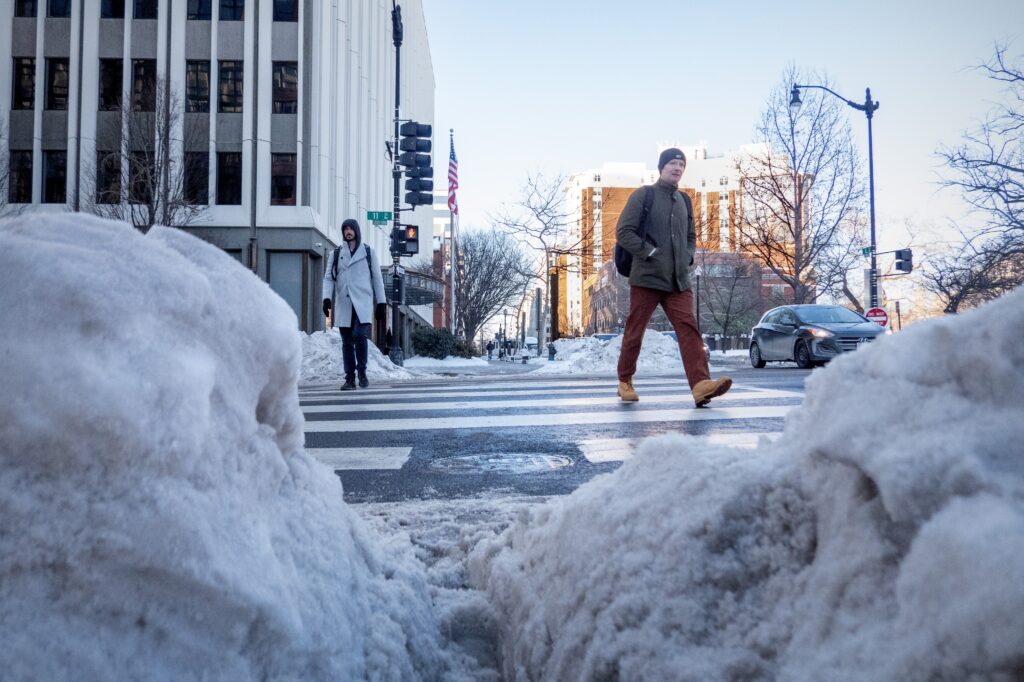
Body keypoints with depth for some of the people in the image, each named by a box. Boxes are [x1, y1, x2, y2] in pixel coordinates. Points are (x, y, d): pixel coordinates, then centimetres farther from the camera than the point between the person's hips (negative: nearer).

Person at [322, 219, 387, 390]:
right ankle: (350, 378, 8)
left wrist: (381, 301, 4)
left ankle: (362, 372, -3)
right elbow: (328, 277, 8)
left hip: (362, 302, -2)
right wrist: (327, 298, -8)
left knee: (360, 335, -20)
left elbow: (377, 278, 10)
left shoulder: (369, 252, 10)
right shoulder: (336, 253, 13)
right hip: (343, 303, 2)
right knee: (347, 342, 3)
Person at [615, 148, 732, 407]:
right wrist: (650, 253, -15)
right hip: (646, 277, -4)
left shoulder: (684, 201, 18)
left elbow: (691, 237, 30)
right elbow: (623, 231, -7)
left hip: (678, 280, 5)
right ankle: (625, 382, 20)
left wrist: (687, 257, 9)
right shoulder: (644, 195, 0)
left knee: (689, 328, -12)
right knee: (634, 332, 3)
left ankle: (701, 385, -22)